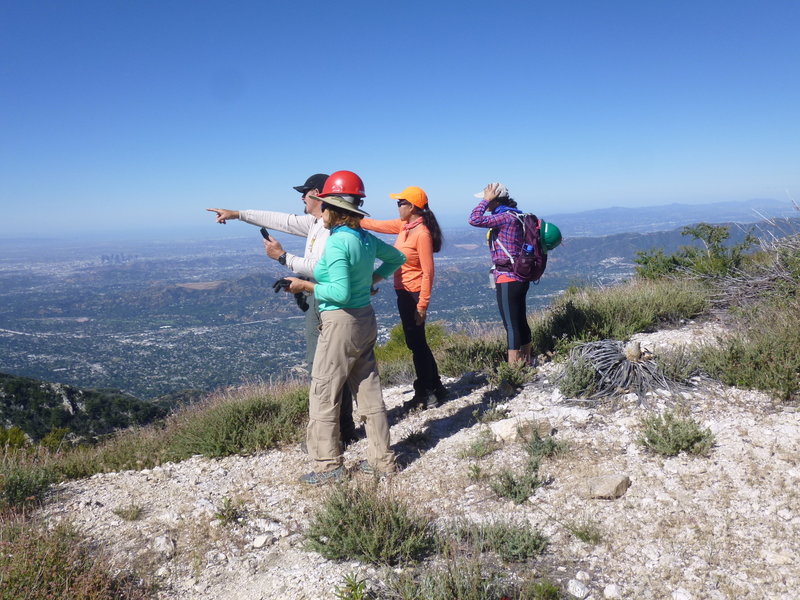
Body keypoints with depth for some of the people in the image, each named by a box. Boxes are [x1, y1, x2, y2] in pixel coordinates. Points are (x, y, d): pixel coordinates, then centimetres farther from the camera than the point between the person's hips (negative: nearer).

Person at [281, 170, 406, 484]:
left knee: (323, 396, 5)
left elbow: (340, 293, -24)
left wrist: (305, 286, -13)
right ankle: (381, 458, 23)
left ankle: (328, 465, 14)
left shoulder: (337, 242, -19)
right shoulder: (366, 238, 6)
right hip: (366, 320, 8)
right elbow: (396, 257, 22)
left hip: (340, 323, -8)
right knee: (369, 392, 14)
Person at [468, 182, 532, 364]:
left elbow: (475, 220, -23)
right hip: (520, 279, 10)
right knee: (520, 322, 15)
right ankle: (526, 362, 24)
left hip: (507, 280, -10)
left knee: (511, 325, -6)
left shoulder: (506, 217, -15)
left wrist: (486, 200, -11)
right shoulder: (514, 216, 15)